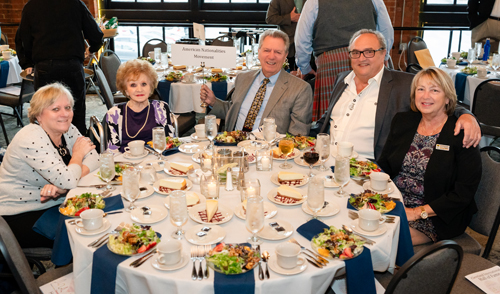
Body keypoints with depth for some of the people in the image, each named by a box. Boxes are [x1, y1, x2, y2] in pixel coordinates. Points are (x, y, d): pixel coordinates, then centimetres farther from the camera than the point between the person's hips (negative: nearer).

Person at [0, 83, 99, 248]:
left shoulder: (68, 129, -1)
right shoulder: (31, 140, -25)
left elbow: (94, 159, -8)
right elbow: (69, 181, -32)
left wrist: (61, 186, -25)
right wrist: (78, 153, -11)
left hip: (53, 203, 7)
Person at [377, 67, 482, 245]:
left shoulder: (461, 134, -9)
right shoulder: (402, 121, 7)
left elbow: (464, 193, -12)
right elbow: (383, 165, 9)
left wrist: (418, 212, -18)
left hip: (434, 218, -5)